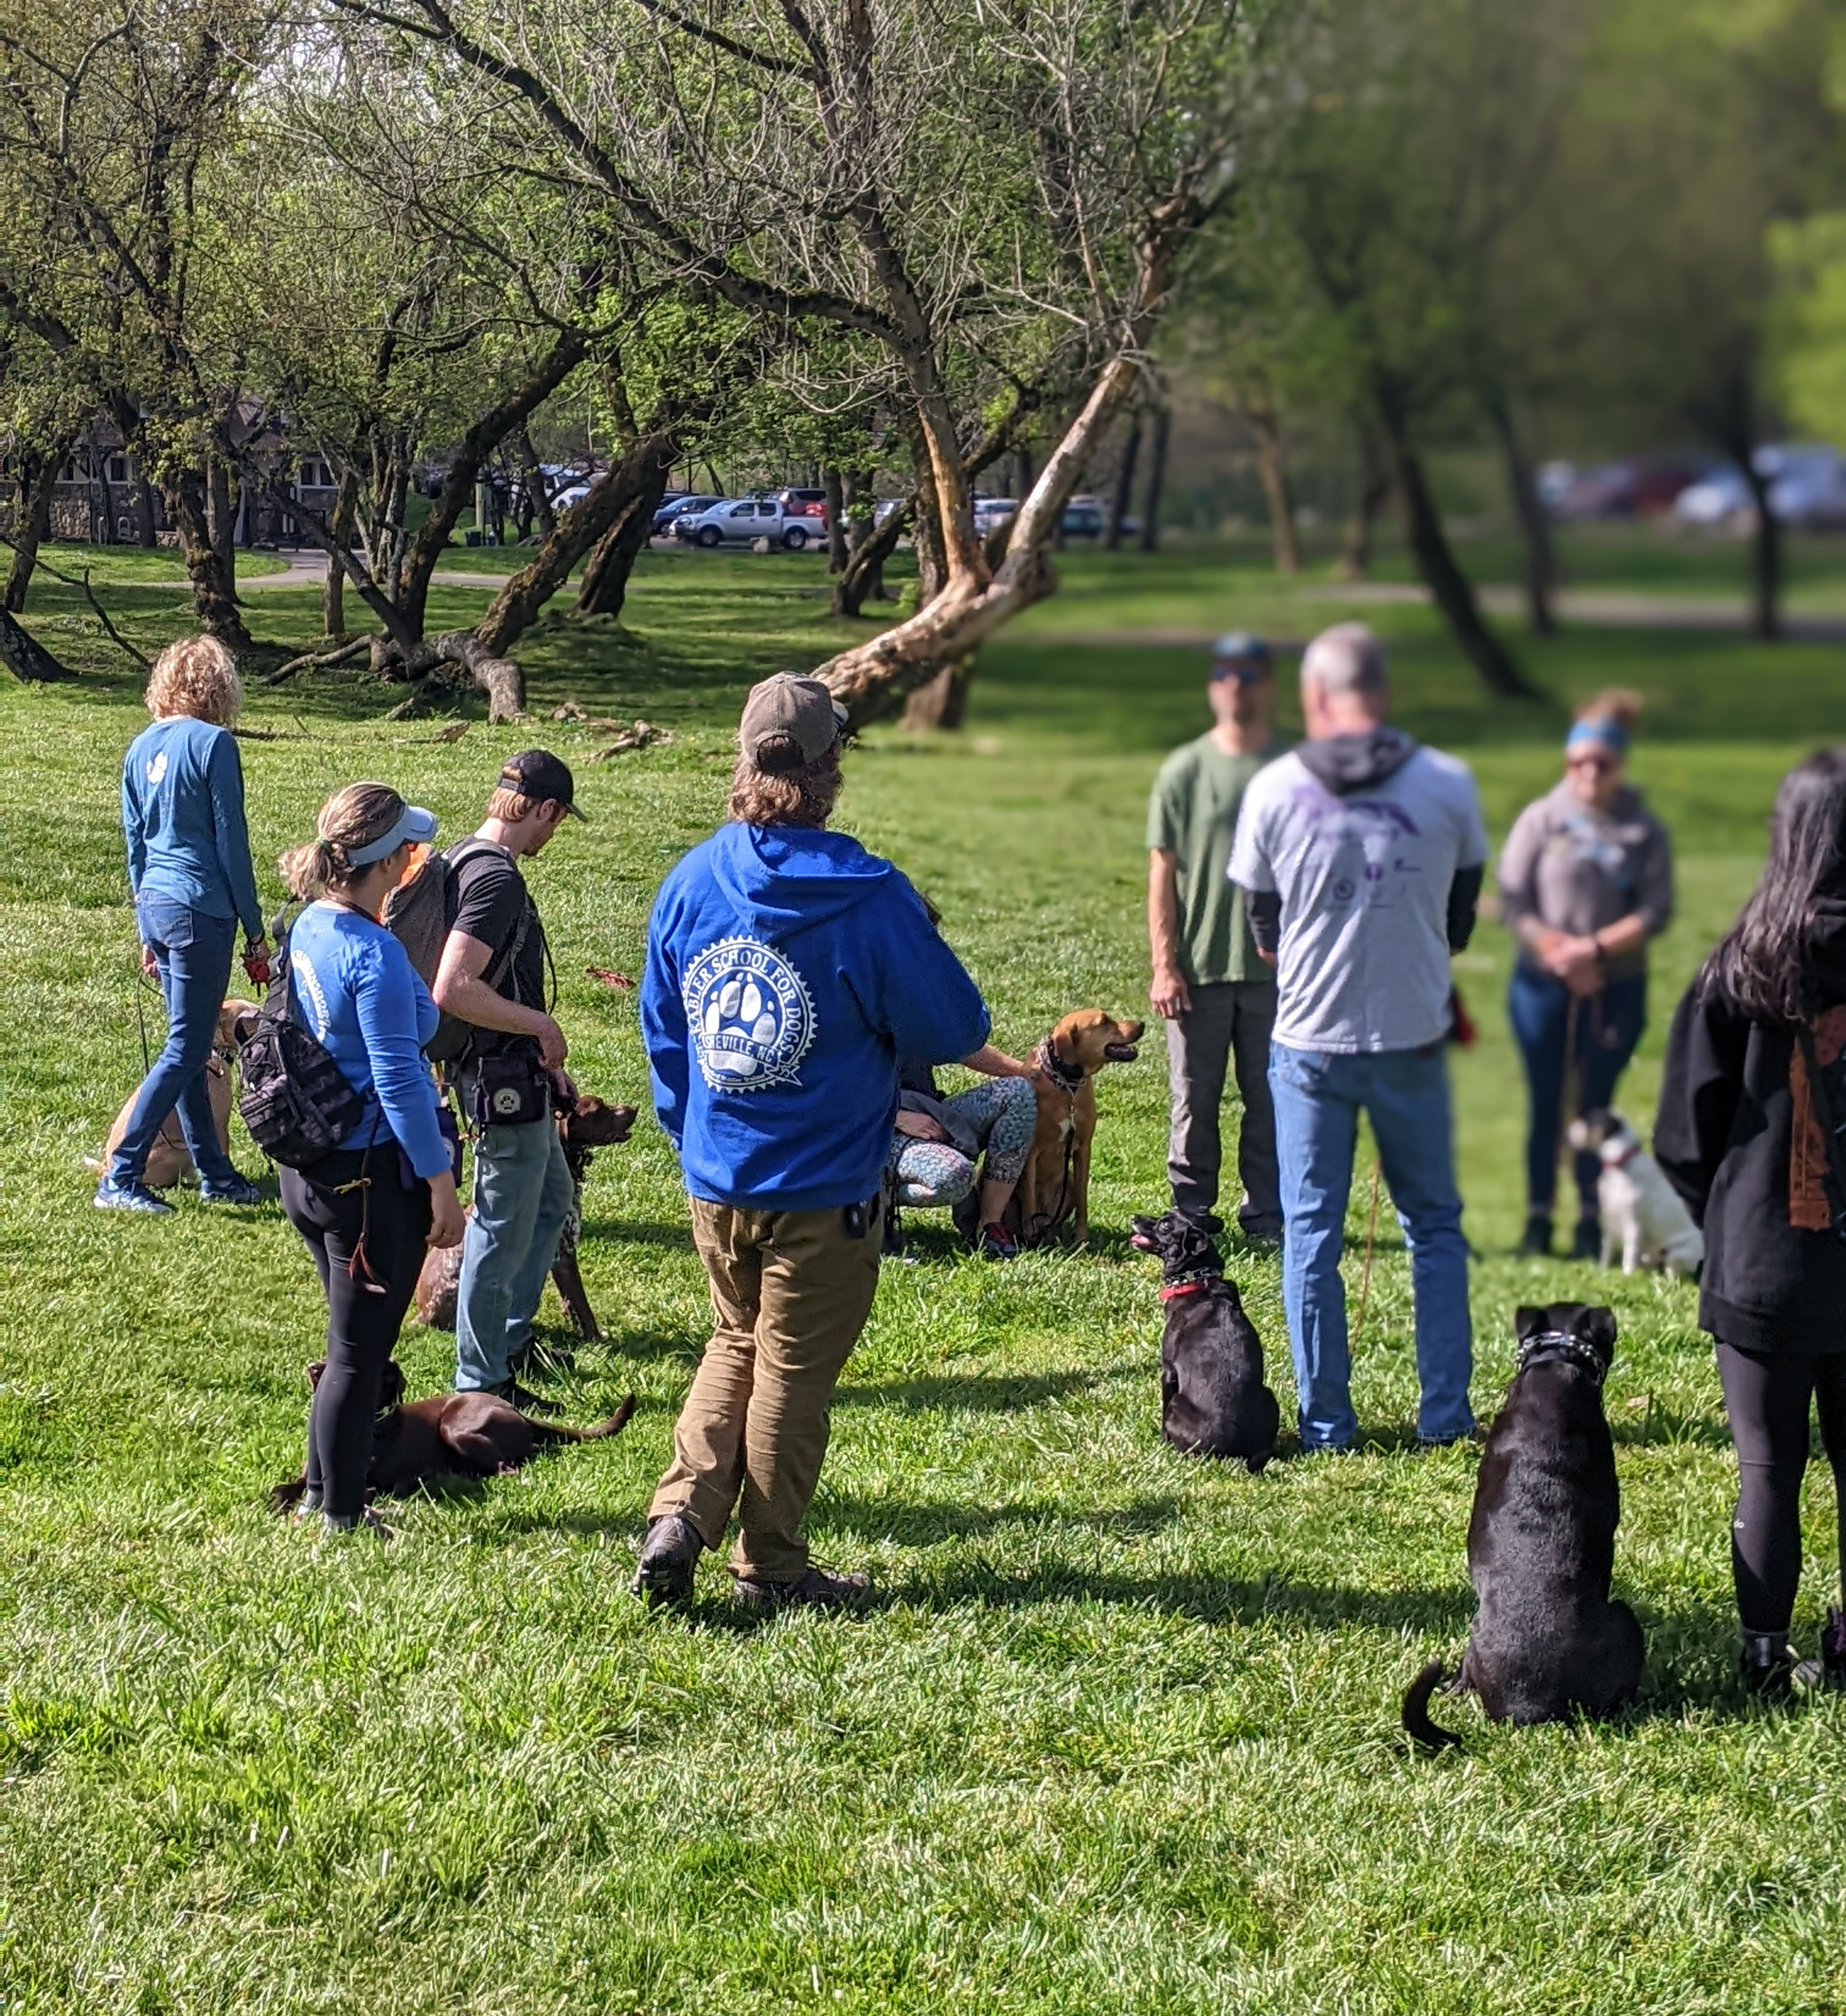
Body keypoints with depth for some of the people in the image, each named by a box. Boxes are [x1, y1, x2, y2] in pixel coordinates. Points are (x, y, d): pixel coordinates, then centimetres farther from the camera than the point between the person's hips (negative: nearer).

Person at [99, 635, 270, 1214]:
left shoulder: (142, 748, 9)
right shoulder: (212, 742, -11)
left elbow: (135, 840, 16)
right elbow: (231, 842, -11)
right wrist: (255, 931, -5)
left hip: (154, 906, 8)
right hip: (200, 909, -8)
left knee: (188, 1045, 14)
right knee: (185, 1051, -3)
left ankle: (215, 1174, 22)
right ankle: (120, 1179, -6)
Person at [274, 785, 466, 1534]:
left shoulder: (309, 928, 4)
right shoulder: (375, 954, -22)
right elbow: (398, 1081, -22)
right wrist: (440, 1181, -15)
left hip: (310, 1161, 9)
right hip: (372, 1175, -9)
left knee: (356, 1339, 22)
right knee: (360, 1351, 5)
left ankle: (322, 1493, 32)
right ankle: (340, 1516, 15)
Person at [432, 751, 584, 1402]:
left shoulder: (468, 861, 9)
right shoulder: (498, 878, -22)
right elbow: (452, 991, -32)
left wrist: (544, 1062, 20)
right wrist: (542, 1025, -20)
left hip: (512, 1073, 10)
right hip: (504, 1079, -10)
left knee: (552, 1198, 24)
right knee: (504, 1226, -1)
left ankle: (510, 1339, 33)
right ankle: (481, 1384, 9)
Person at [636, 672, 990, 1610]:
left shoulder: (690, 882, -2)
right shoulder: (868, 898, -17)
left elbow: (660, 1028, 9)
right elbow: (953, 1029, -8)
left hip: (713, 1181, 4)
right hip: (824, 1184, -4)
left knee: (737, 1341, 23)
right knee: (793, 1367, 9)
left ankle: (681, 1513, 7)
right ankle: (770, 1567, 19)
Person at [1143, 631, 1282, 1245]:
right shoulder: (1185, 771, 2)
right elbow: (1162, 874, 2)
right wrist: (1164, 966, -4)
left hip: (1275, 968, 1)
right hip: (1199, 966, -1)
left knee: (1271, 1100, 5)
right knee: (1194, 1100, 4)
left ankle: (1266, 1214, 14)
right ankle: (1192, 1211, 14)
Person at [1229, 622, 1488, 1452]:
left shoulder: (1273, 790, -6)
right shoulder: (1449, 785, -5)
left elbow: (1263, 924, 6)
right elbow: (1460, 918, 7)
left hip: (1309, 1041, 0)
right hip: (1413, 1039, 1)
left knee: (1310, 1235, 9)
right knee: (1433, 1226, 14)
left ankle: (1326, 1424, 11)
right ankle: (1445, 1414, 14)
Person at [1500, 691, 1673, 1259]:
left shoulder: (1645, 832, 2)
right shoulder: (1541, 819, 1)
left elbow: (1655, 912, -4)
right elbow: (1513, 902, -2)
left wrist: (1595, 948, -14)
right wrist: (1559, 954, -12)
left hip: (1616, 987, 0)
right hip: (1543, 985, 0)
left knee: (1595, 1106, 4)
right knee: (1545, 1105, 5)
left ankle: (1591, 1222, 11)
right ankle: (1538, 1219, 12)